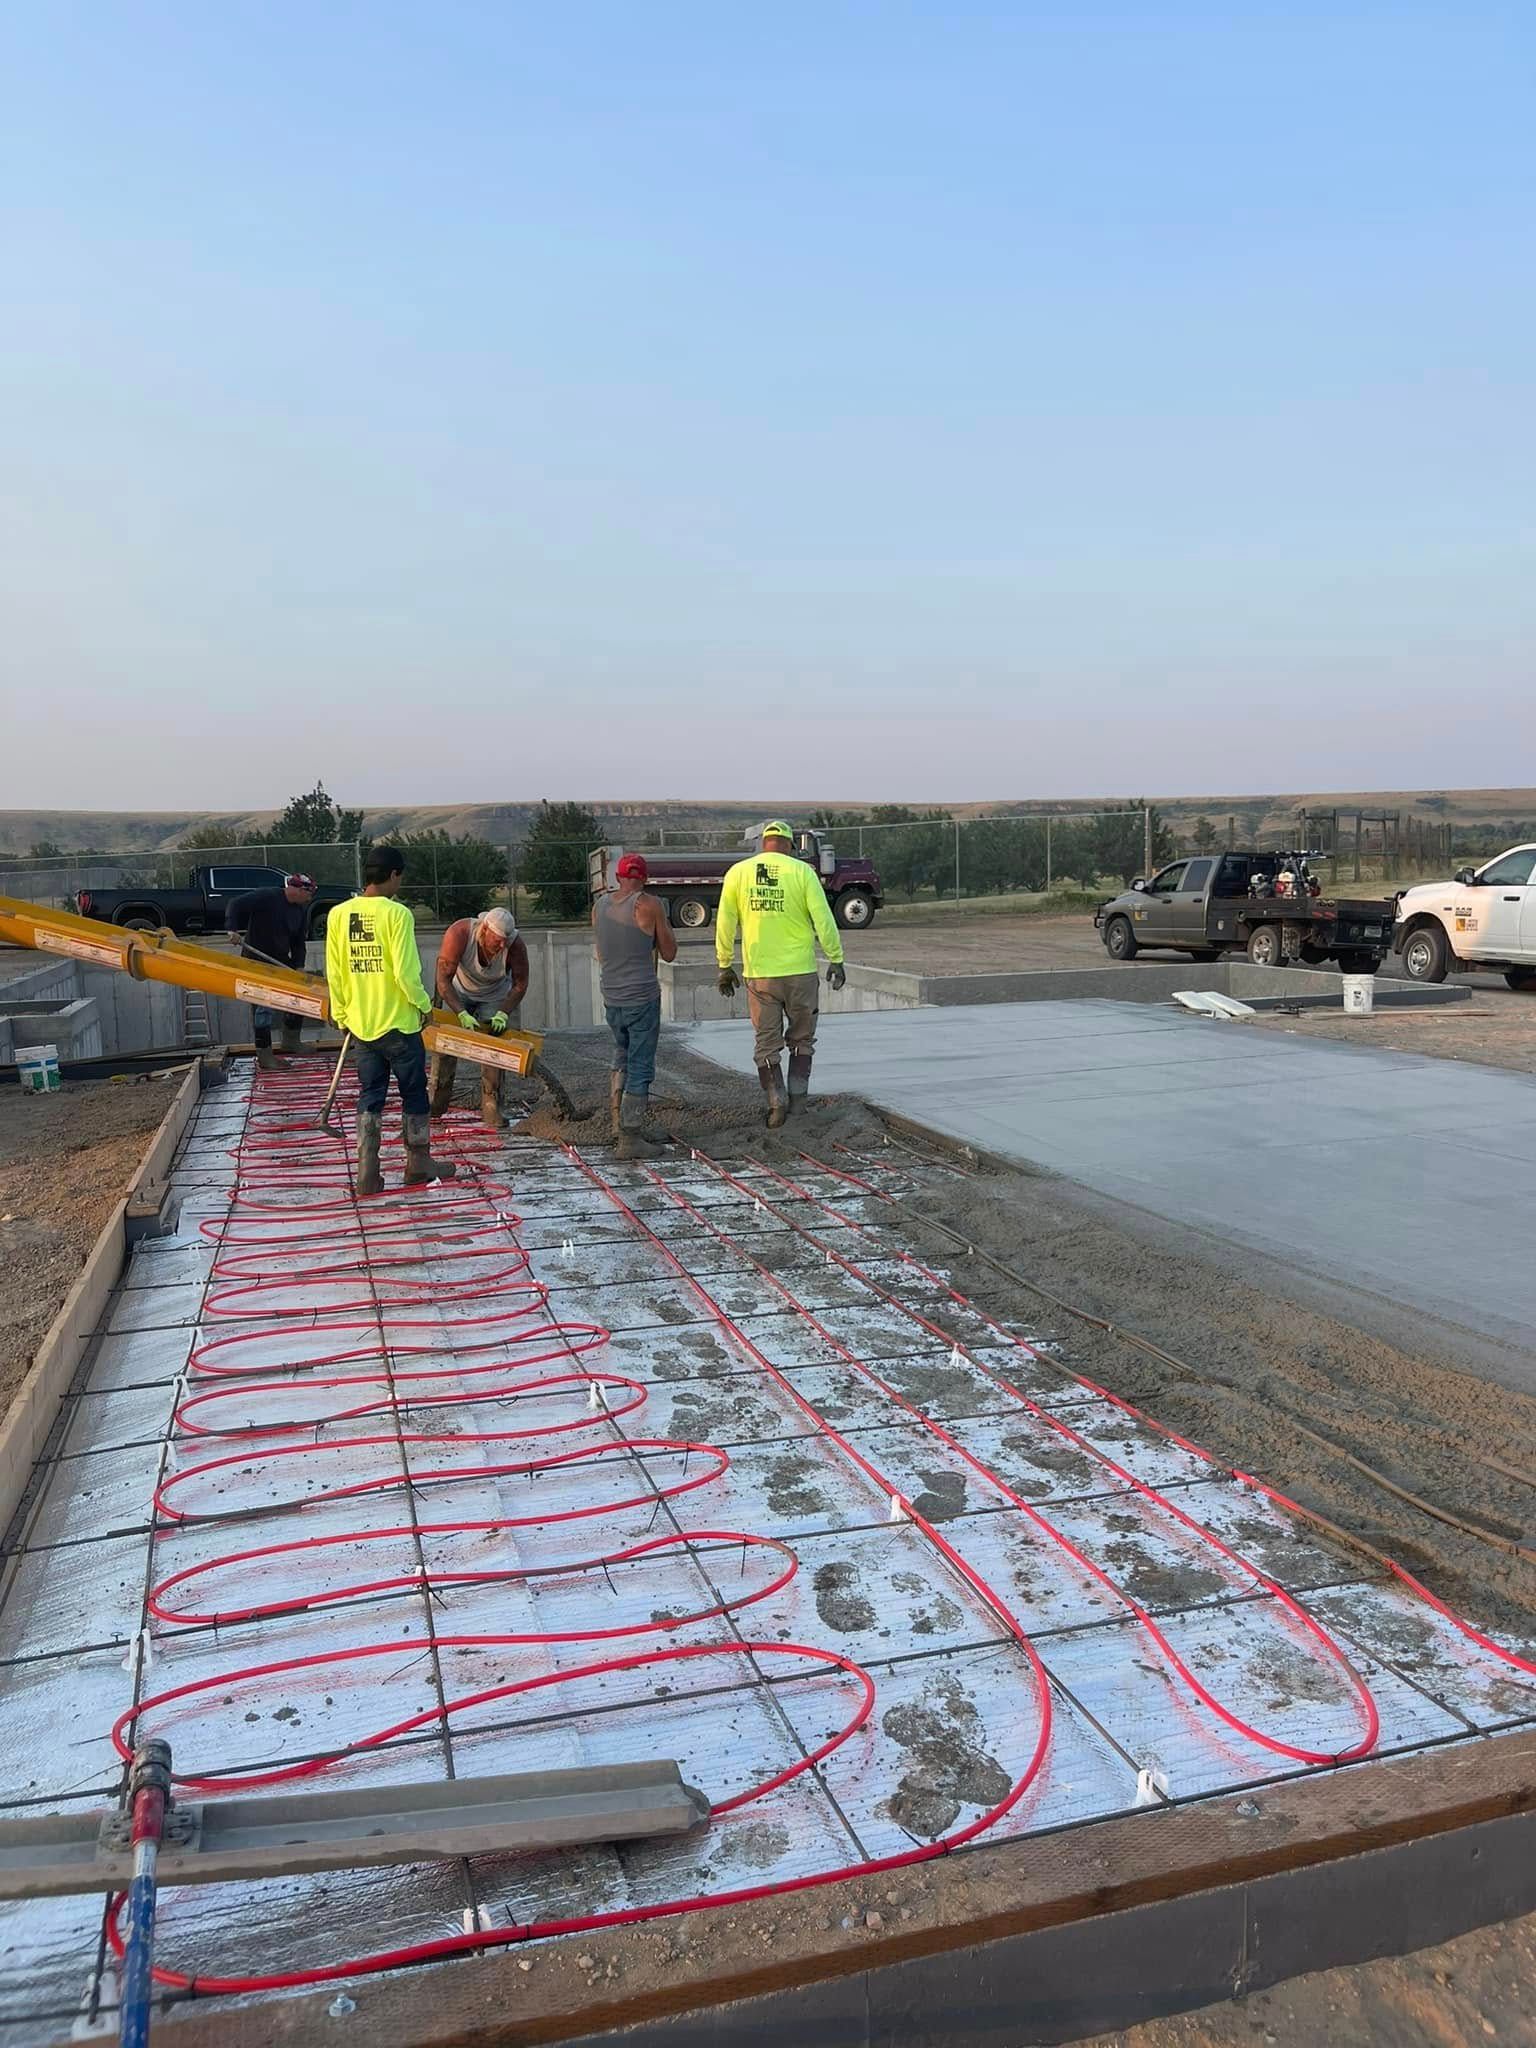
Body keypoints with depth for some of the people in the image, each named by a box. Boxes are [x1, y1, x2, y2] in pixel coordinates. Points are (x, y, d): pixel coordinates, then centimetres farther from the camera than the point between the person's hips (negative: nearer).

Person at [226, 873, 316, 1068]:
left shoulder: (301, 910, 4)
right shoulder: (266, 897, -17)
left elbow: (298, 942, 7)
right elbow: (236, 905, -19)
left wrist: (299, 966, -6)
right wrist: (232, 929, -33)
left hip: (281, 961, 7)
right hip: (255, 961, -7)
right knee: (262, 1007, -8)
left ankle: (291, 1041, 26)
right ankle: (264, 1055, -3)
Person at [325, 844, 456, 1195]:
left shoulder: (338, 914, 0)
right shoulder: (396, 913, -16)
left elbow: (334, 974, 4)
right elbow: (405, 972, -19)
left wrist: (342, 1015, 15)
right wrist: (424, 1004, -3)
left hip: (361, 1024, 5)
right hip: (399, 1023, -5)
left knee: (370, 1097, 12)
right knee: (414, 1094, 12)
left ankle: (367, 1174, 9)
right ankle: (419, 1165, 22)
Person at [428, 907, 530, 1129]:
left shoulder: (515, 946, -31)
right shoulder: (458, 933, -36)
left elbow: (520, 984, -15)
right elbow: (443, 980, -33)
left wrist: (503, 1013, -27)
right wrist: (462, 1014, -41)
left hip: (494, 997, 0)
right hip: (457, 992, 0)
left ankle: (491, 1109, -1)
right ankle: (435, 1104, 10)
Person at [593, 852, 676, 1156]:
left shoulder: (599, 906, 6)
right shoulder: (649, 905, -10)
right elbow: (669, 953, -3)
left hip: (610, 998, 6)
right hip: (642, 998, -6)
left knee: (622, 1058, 24)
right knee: (640, 1068, -1)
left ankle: (619, 1125, 26)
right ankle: (630, 1139, -1)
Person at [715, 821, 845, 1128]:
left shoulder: (737, 873, 2)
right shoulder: (802, 871, -4)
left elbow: (725, 924, 4)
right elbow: (823, 920, -7)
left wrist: (724, 966, 12)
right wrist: (836, 959, 2)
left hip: (759, 973, 1)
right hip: (800, 971, -1)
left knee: (766, 1043, 10)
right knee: (801, 1038, 16)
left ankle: (777, 1101, 2)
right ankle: (797, 1097, 12)